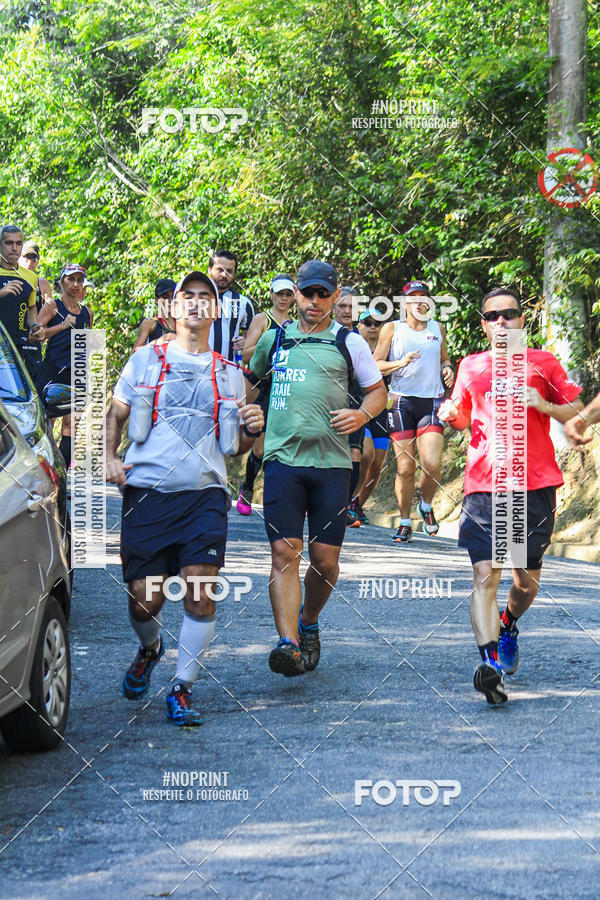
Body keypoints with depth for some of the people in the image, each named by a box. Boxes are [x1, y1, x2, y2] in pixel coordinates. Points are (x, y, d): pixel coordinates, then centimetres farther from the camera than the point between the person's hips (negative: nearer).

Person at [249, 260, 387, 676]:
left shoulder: (350, 342, 8)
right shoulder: (274, 339, 13)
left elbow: (378, 391, 14)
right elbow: (251, 380, 31)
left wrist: (362, 414, -6)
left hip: (332, 462, 0)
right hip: (282, 457, 1)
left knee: (325, 559, 0)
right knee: (284, 551, -13)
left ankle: (309, 624, 29)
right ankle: (288, 643, -21)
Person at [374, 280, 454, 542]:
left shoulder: (437, 329, 16)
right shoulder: (392, 329, 8)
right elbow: (376, 364, 4)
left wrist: (447, 370, 6)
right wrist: (401, 363, -13)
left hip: (432, 401, 1)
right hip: (402, 401, -1)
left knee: (431, 464, -15)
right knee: (405, 467, -5)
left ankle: (426, 506, 14)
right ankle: (405, 522, 10)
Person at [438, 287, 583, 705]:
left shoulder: (543, 364, 8)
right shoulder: (471, 367, 14)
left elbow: (576, 412, 10)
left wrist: (542, 405, -9)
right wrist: (451, 415, 3)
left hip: (536, 485, 0)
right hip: (484, 485, 0)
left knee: (528, 579, 9)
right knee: (485, 575, -15)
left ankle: (509, 626, 40)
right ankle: (490, 661, -22)